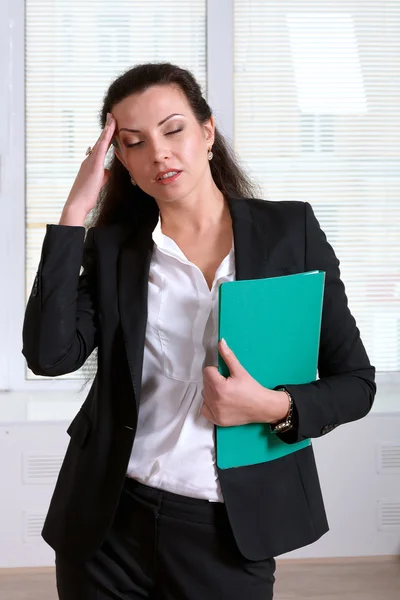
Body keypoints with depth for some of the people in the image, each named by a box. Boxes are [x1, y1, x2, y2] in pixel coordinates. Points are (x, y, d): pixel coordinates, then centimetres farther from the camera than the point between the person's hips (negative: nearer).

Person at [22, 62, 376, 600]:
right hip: (110, 522, 2)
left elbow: (355, 383, 0)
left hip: (229, 533, -1)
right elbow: (50, 355, -15)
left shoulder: (291, 230, -3)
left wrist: (275, 407, -19)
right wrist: (74, 213, -13)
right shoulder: (112, 246, 1)